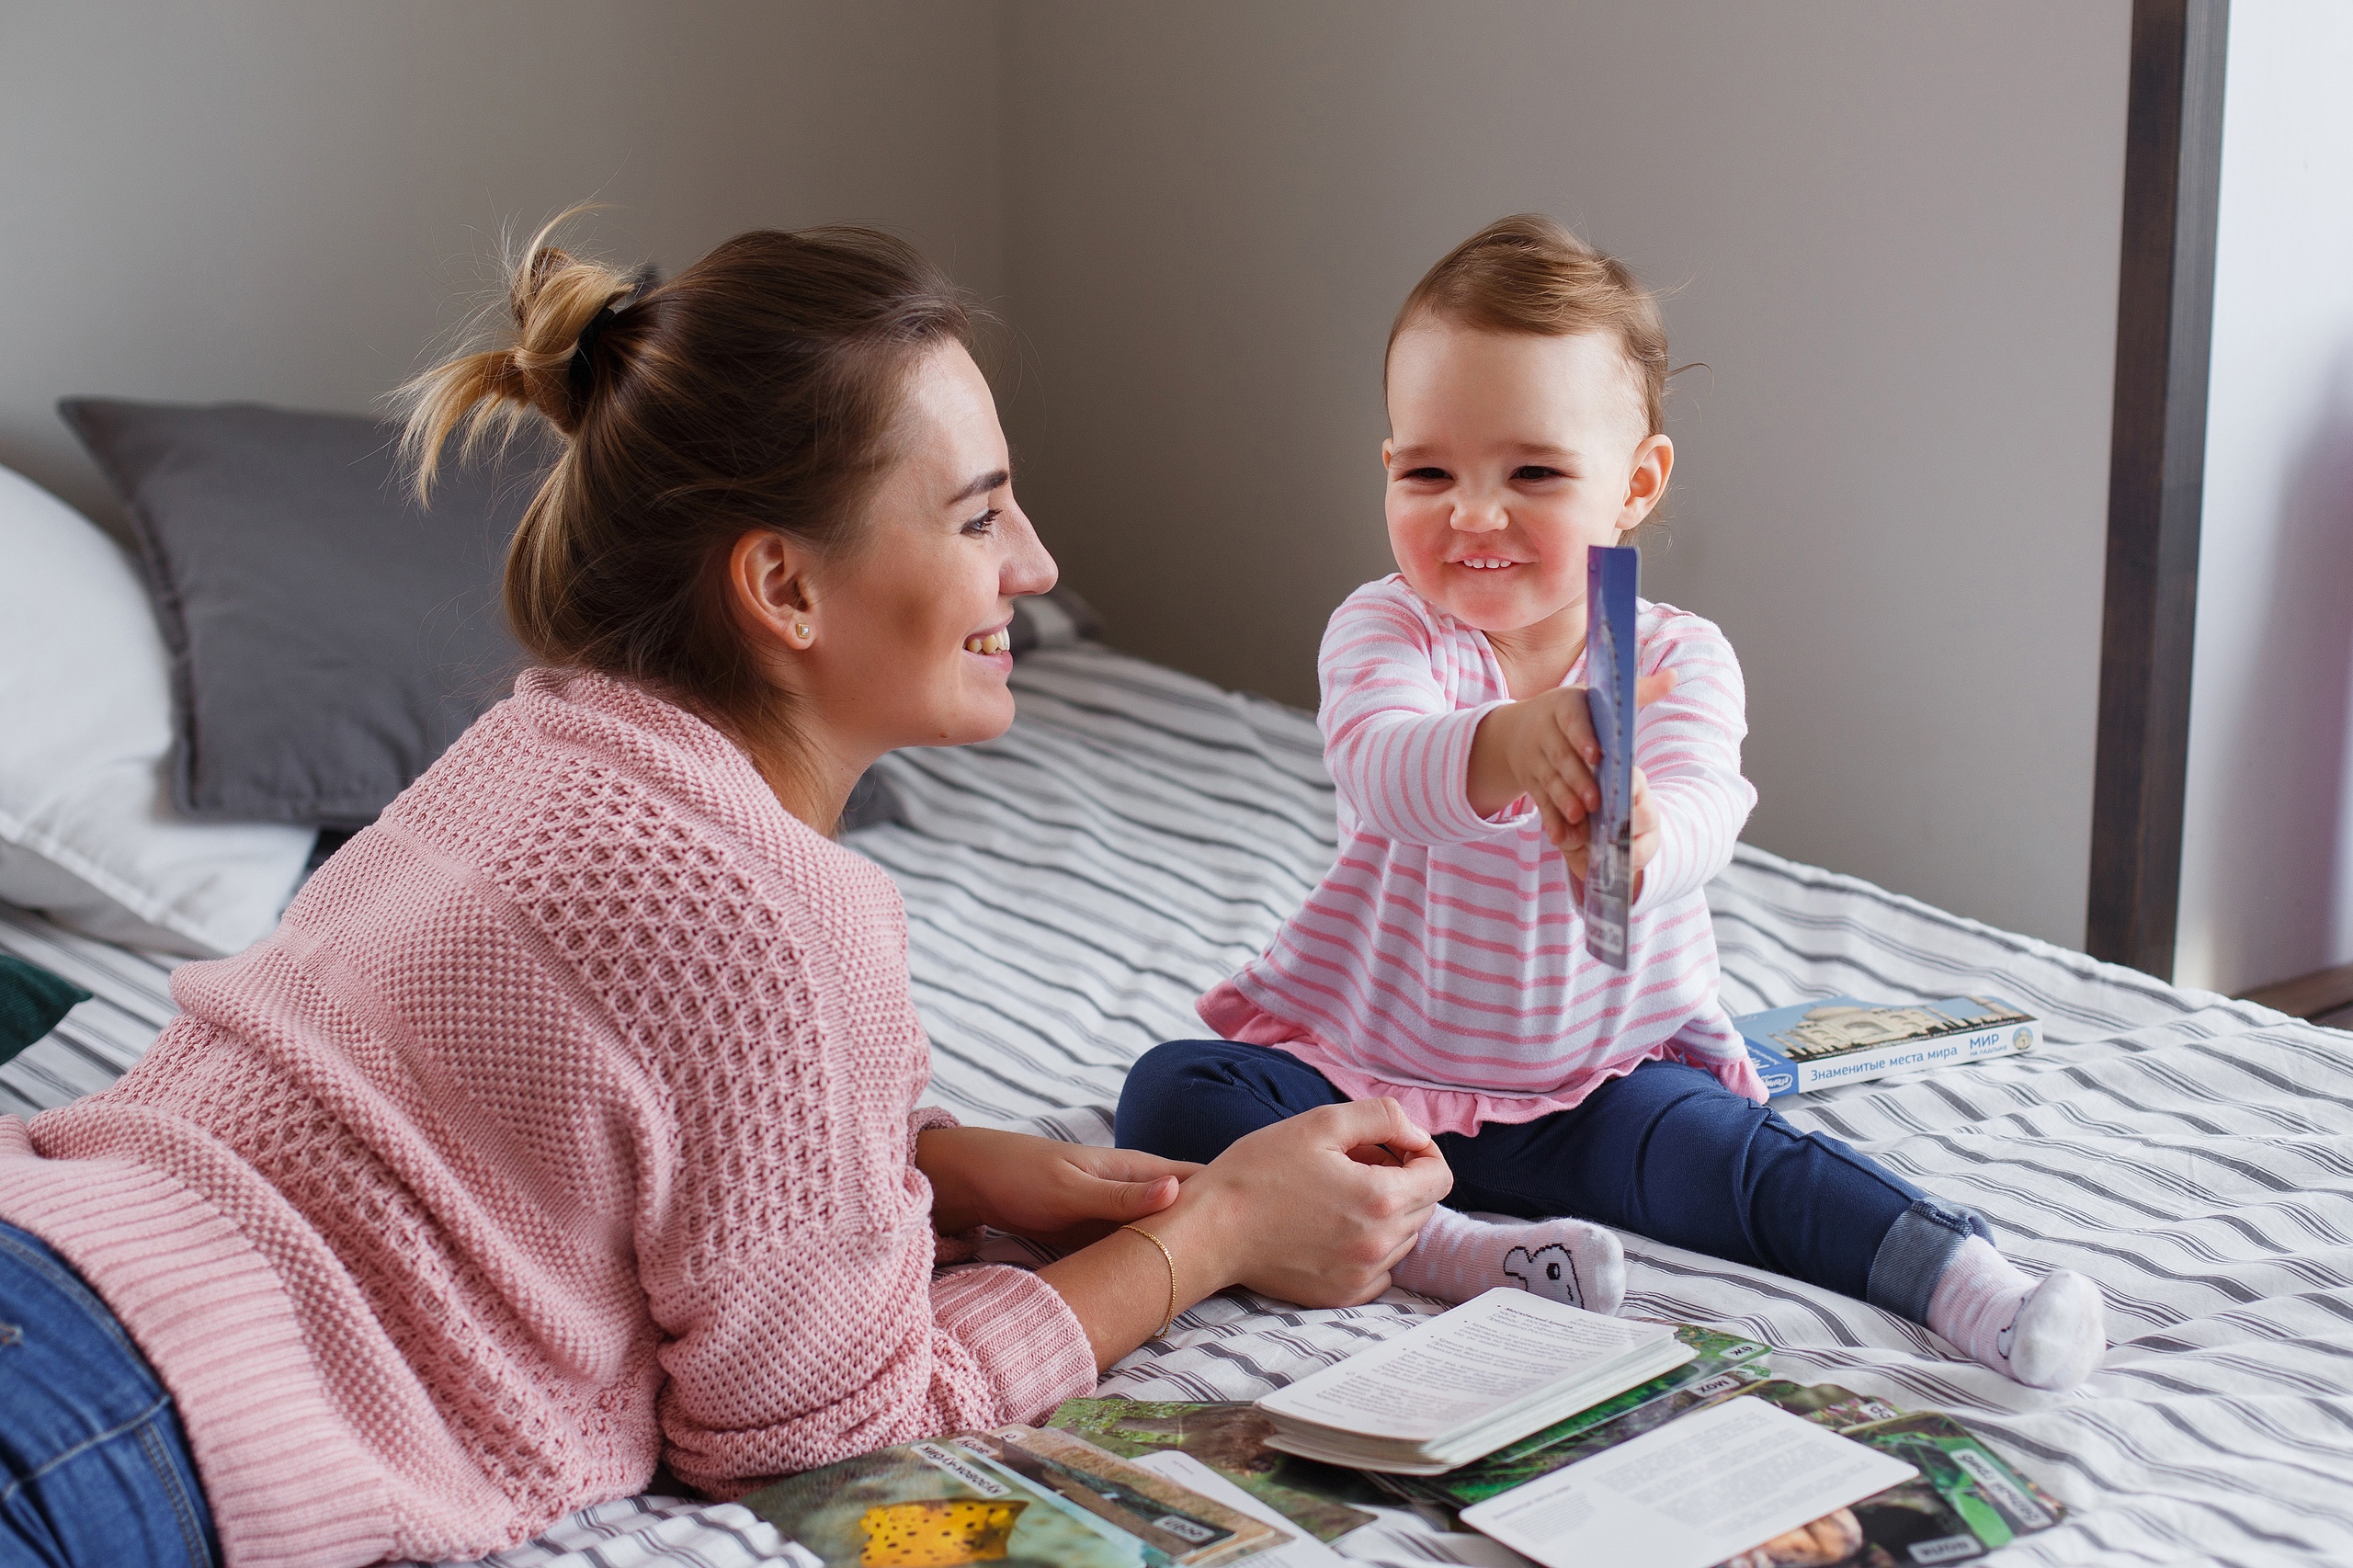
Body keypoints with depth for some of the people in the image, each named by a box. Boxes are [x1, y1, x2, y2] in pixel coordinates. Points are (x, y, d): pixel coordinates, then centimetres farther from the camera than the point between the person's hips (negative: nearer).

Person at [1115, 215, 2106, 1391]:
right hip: (1363, 1061, 1)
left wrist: (1639, 838, -57)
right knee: (1170, 1095, -23)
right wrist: (1506, 748, -59)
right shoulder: (1385, 629, -11)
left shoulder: (1680, 659, -9)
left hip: (1595, 1082, -1)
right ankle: (1429, 1242, -35)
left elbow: (1700, 811, -30)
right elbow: (1378, 764, -34)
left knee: (1732, 1154, -29)